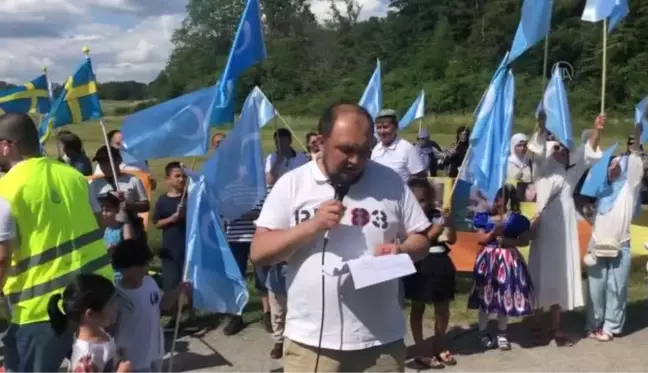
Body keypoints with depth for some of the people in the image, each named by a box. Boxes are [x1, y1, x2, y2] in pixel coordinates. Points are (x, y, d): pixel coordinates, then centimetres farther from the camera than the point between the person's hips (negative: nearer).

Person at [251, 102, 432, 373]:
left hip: (382, 341, 2)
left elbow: (420, 240, 8)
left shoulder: (390, 182, 2)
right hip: (310, 342, -1)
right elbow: (258, 253, -5)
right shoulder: (292, 184, -2)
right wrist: (312, 226, -17)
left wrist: (400, 251, -14)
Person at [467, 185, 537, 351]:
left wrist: (507, 240, -16)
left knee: (506, 297, 6)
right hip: (488, 259, 0)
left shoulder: (517, 219, -3)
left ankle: (502, 333, 22)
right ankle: (483, 332, 22)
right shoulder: (485, 217, -1)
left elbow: (525, 241, -4)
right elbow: (480, 239, -4)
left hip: (508, 260, 0)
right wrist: (493, 233, -18)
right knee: (485, 297, 7)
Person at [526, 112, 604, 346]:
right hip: (545, 230, -5)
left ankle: (556, 329, 15)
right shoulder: (542, 169, -1)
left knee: (561, 279, 8)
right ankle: (536, 326, 10)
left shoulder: (571, 171, 12)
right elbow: (538, 148, -17)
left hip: (565, 232, 5)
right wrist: (542, 126, -33)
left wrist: (597, 130, -6)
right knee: (542, 278, 0)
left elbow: (589, 152, 9)